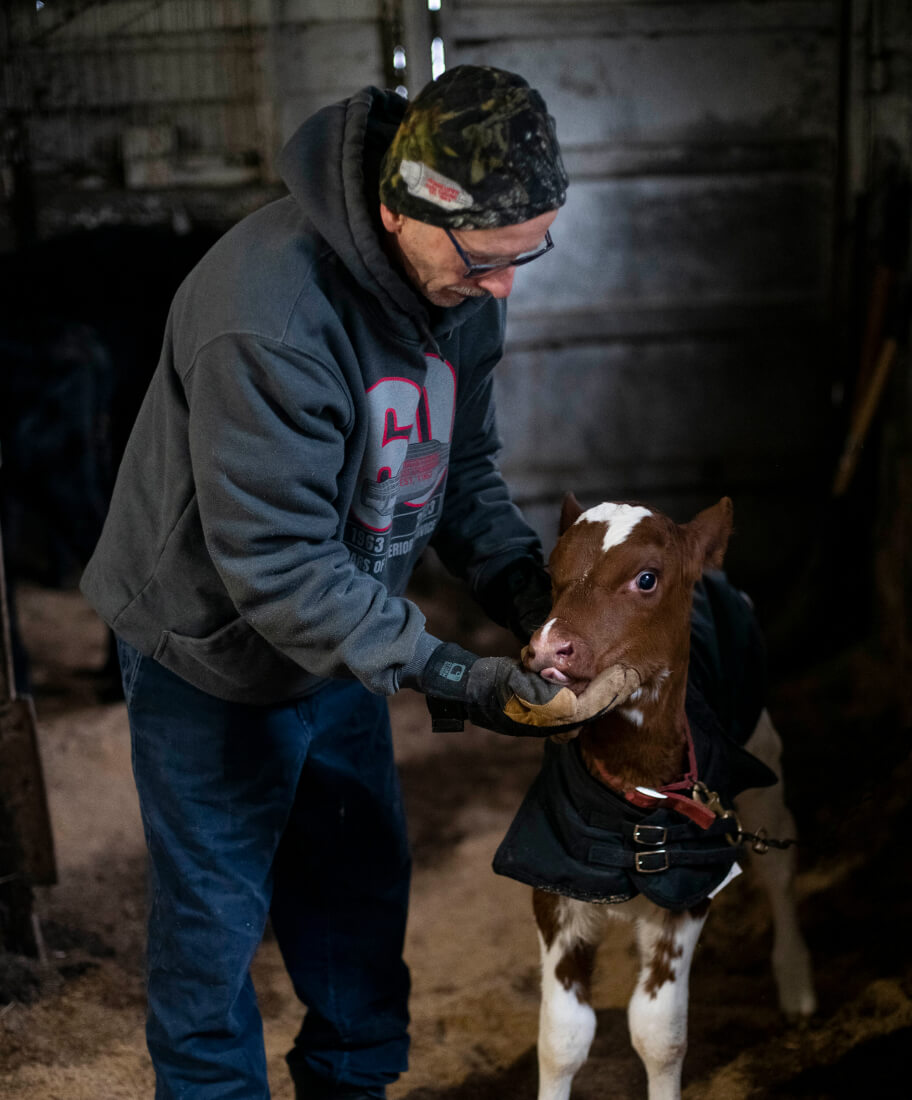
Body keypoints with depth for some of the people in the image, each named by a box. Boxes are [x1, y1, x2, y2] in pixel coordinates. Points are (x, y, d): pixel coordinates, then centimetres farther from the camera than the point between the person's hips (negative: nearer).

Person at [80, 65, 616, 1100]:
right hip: (214, 651, -7)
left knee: (361, 883, 20)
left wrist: (524, 585, -13)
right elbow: (275, 565, -34)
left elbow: (461, 463, 3)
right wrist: (448, 677, -35)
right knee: (214, 909, 9)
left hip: (341, 632, 7)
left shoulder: (462, 283, -10)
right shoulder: (269, 314, -36)